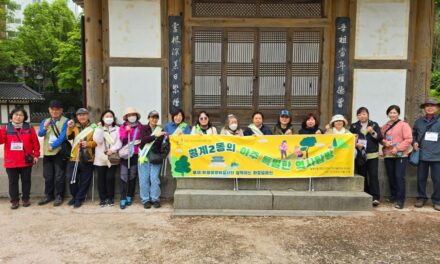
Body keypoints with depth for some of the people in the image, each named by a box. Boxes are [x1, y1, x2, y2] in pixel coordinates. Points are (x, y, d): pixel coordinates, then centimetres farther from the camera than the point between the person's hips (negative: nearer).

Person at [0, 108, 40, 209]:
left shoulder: (29, 128, 1)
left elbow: (35, 142, 1)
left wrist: (36, 155, -3)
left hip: (26, 161, 0)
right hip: (11, 161, 1)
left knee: (26, 181, 10)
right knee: (13, 182, 7)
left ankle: (26, 199, 21)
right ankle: (14, 200, 18)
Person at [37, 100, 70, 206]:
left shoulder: (66, 121, -5)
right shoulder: (45, 121, 12)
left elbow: (63, 136, -12)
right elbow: (40, 134, 0)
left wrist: (53, 146, -12)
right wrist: (44, 128, -20)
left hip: (60, 152, -5)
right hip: (47, 153, 5)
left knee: (59, 176, 0)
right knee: (47, 176, 12)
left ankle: (58, 196, 11)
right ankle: (48, 195, 24)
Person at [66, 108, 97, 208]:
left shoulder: (93, 127, 1)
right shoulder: (74, 127, 11)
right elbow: (69, 137, -5)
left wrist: (89, 143, -18)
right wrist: (70, 128, -19)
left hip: (87, 158, -2)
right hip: (74, 158, 3)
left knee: (85, 180, 4)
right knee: (72, 179, 6)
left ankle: (79, 199, 18)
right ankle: (74, 196, 27)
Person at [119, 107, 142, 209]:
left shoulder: (140, 126, 5)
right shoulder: (122, 126, 8)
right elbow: (121, 139, -4)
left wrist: (139, 141, -9)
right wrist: (126, 131, -18)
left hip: (135, 154, 0)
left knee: (133, 176, 6)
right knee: (124, 176, -6)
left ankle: (129, 197, 17)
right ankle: (123, 199, -5)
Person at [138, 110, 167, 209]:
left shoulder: (160, 130, 10)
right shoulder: (144, 128, 6)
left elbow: (161, 144, 6)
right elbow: (143, 139, -12)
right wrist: (155, 136, -22)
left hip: (155, 158, 1)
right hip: (144, 156, 0)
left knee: (154, 179, -2)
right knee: (144, 179, 2)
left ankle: (155, 199, 10)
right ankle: (146, 200, 11)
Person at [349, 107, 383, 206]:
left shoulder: (374, 125, 7)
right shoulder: (354, 126, 7)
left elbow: (380, 138, 1)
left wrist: (373, 132, -15)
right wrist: (356, 144, -15)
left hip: (372, 155, -1)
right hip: (359, 155, 1)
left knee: (373, 176, -6)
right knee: (362, 176, 5)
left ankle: (375, 197, -4)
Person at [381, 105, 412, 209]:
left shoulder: (404, 125, -3)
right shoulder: (385, 126, 13)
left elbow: (408, 139, -10)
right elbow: (381, 138, 15)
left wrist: (397, 148, -16)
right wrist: (385, 142, -8)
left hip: (400, 155, -5)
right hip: (388, 155, 5)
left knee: (399, 177, -10)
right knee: (391, 177, 10)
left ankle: (400, 200, -6)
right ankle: (393, 196, 25)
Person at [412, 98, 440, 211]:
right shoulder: (419, 121, 9)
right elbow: (413, 133, 20)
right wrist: (414, 142, 3)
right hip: (422, 154, 3)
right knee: (421, 178, 11)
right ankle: (421, 198, 24)